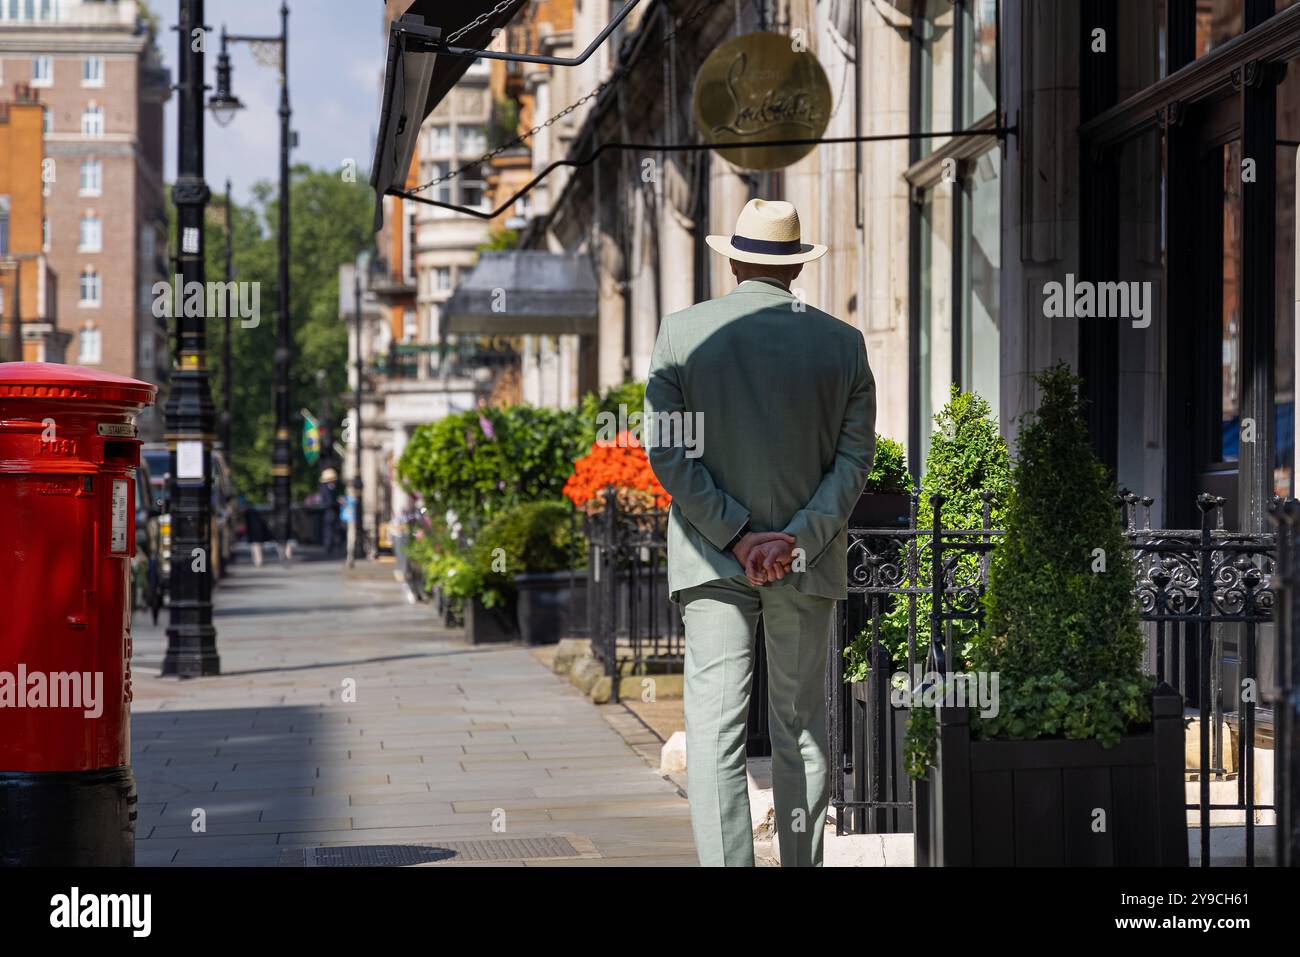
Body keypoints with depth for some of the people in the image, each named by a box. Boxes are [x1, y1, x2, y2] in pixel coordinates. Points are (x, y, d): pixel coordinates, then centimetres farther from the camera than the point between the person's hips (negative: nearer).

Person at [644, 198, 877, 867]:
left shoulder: (681, 333, -2)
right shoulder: (843, 343, 2)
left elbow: (668, 452, -8)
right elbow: (854, 457, -4)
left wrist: (735, 537, -8)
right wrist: (796, 538, -10)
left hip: (711, 558, -2)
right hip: (809, 561, 2)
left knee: (714, 729, -5)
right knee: (801, 728, 12)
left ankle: (725, 862, -14)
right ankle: (802, 862, 17)